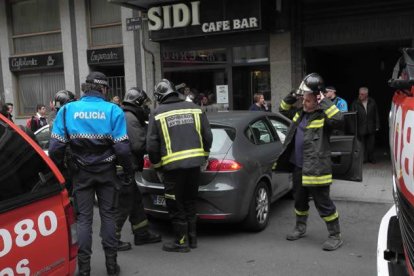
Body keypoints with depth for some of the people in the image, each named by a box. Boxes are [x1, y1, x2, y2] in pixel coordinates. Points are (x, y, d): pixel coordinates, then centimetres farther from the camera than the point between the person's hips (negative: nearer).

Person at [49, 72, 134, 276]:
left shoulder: (67, 109, -5)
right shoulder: (113, 110, -11)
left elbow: (56, 146, -7)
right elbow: (122, 147, -14)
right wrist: (128, 172, -2)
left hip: (81, 172, 1)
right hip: (106, 171, -1)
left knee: (84, 218, 10)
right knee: (108, 215, 11)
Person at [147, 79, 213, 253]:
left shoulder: (157, 114, -2)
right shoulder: (194, 108, 8)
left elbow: (152, 145, -4)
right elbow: (208, 137, 7)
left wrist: (157, 167, 9)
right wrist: (203, 157, 19)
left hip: (173, 166, -5)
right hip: (195, 163, 5)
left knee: (176, 206, 8)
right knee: (190, 202, 19)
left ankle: (182, 242, 15)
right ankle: (192, 238, 27)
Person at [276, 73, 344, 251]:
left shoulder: (323, 116, -12)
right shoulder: (300, 113, 12)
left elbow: (338, 119, -31)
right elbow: (283, 110, 25)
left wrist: (324, 101, -26)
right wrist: (291, 97, 8)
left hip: (316, 168, -8)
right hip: (298, 166, 8)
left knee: (323, 203, 0)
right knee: (300, 200, 22)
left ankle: (336, 236, 14)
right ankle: (300, 228, 41)